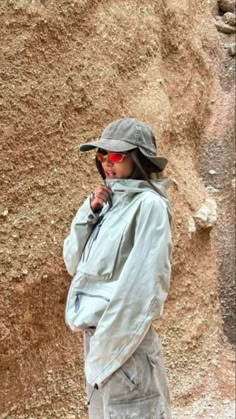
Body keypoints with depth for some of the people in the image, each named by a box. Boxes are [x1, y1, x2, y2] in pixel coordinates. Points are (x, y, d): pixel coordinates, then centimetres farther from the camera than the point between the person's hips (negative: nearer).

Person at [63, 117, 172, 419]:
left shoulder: (148, 205, -13)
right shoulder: (108, 202, 10)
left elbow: (144, 281, -18)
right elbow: (73, 262, 10)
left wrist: (109, 336, -17)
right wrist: (90, 211, -2)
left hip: (123, 336, -8)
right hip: (95, 331, 8)